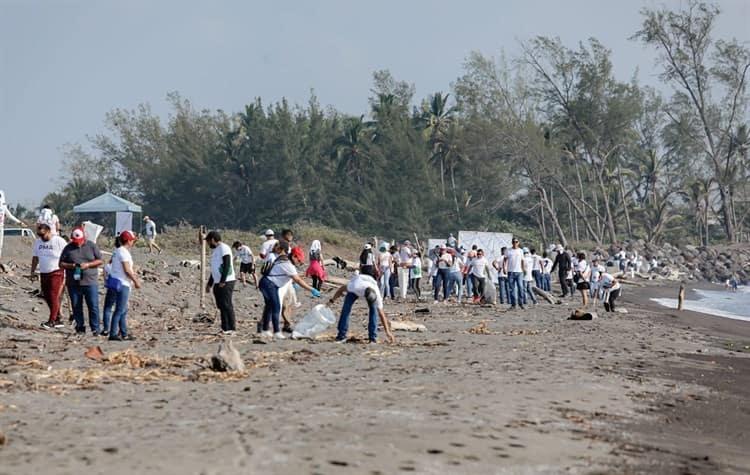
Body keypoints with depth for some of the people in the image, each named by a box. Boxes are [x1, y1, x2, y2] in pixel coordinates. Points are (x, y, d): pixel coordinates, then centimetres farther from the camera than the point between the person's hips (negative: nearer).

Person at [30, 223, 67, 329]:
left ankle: (51, 321, -9)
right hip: (43, 273, 7)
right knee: (47, 297, 7)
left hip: (56, 273, -7)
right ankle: (58, 320, 15)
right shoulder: (38, 242, 11)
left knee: (54, 297, -11)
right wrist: (32, 272, 16)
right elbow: (35, 257, 20)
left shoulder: (59, 241, -9)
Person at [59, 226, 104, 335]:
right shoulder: (68, 248, 8)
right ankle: (80, 328, 15)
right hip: (73, 283, 2)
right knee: (76, 307, 5)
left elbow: (100, 261, 4)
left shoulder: (92, 246, 5)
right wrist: (71, 266, -11)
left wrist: (87, 265, -11)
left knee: (93, 306, -5)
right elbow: (61, 263, 9)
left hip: (90, 282, -2)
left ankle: (95, 329, 1)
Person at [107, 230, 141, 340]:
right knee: (120, 310, -7)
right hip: (122, 284, -10)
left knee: (124, 310, 15)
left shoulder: (117, 251, 15)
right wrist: (136, 281, -10)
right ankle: (113, 334, -7)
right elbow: (127, 270, -19)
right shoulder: (124, 252, -15)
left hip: (118, 283, 10)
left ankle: (124, 333, 20)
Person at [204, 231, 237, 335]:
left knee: (226, 305, -9)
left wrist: (223, 281, -22)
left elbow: (227, 265, -17)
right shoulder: (216, 250, 22)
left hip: (226, 282, -9)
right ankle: (225, 328, 11)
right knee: (221, 306, 8)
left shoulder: (224, 248, -8)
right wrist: (209, 284, 26)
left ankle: (231, 328, -7)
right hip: (218, 283, 9)